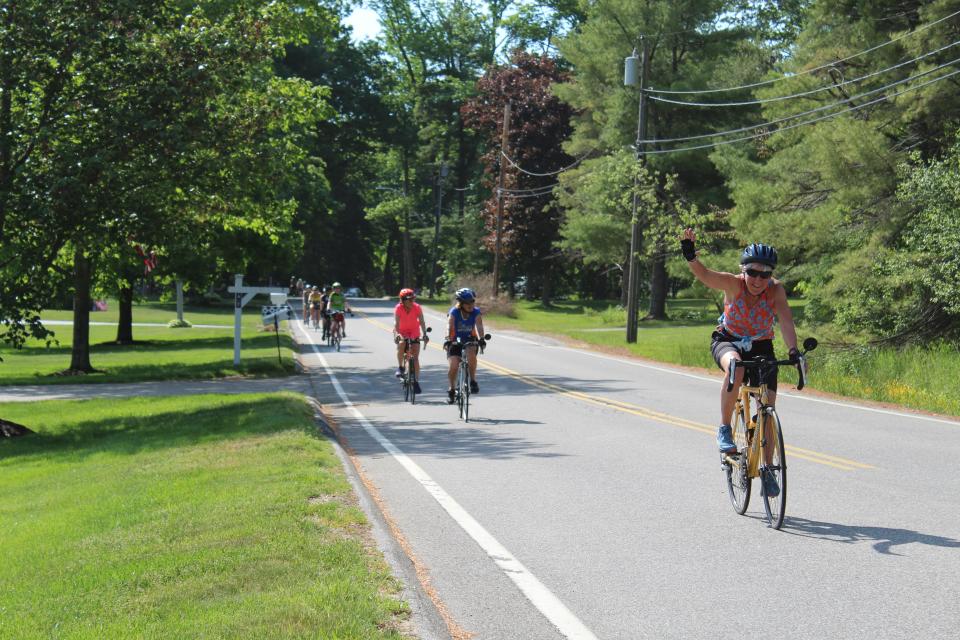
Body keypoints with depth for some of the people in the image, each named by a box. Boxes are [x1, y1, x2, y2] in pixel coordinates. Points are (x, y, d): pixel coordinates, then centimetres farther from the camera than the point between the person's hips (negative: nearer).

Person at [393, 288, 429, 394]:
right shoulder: (398, 308, -21)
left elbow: (422, 322, -26)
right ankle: (400, 367, -12)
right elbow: (396, 323, -31)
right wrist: (396, 334, -49)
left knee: (415, 358, -8)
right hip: (402, 333, -1)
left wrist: (424, 334, -41)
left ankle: (416, 382, -1)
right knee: (401, 344, -34)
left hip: (414, 334, 1)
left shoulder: (417, 308, -19)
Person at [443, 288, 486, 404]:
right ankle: (451, 389, 9)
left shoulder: (476, 312, -11)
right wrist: (448, 340, -43)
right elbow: (449, 327, -26)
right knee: (453, 366, -16)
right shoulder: (454, 312, -14)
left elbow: (479, 326, -24)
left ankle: (473, 381, -17)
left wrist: (481, 338, -43)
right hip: (455, 341, 0)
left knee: (471, 354, -33)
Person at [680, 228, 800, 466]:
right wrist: (690, 257, -60)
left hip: (760, 347, 2)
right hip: (727, 341, -2)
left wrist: (794, 352, -50)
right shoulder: (734, 284, -24)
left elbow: (786, 322, -34)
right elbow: (704, 274, -40)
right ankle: (724, 429, -23)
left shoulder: (775, 289, -22)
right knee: (735, 367, -37)